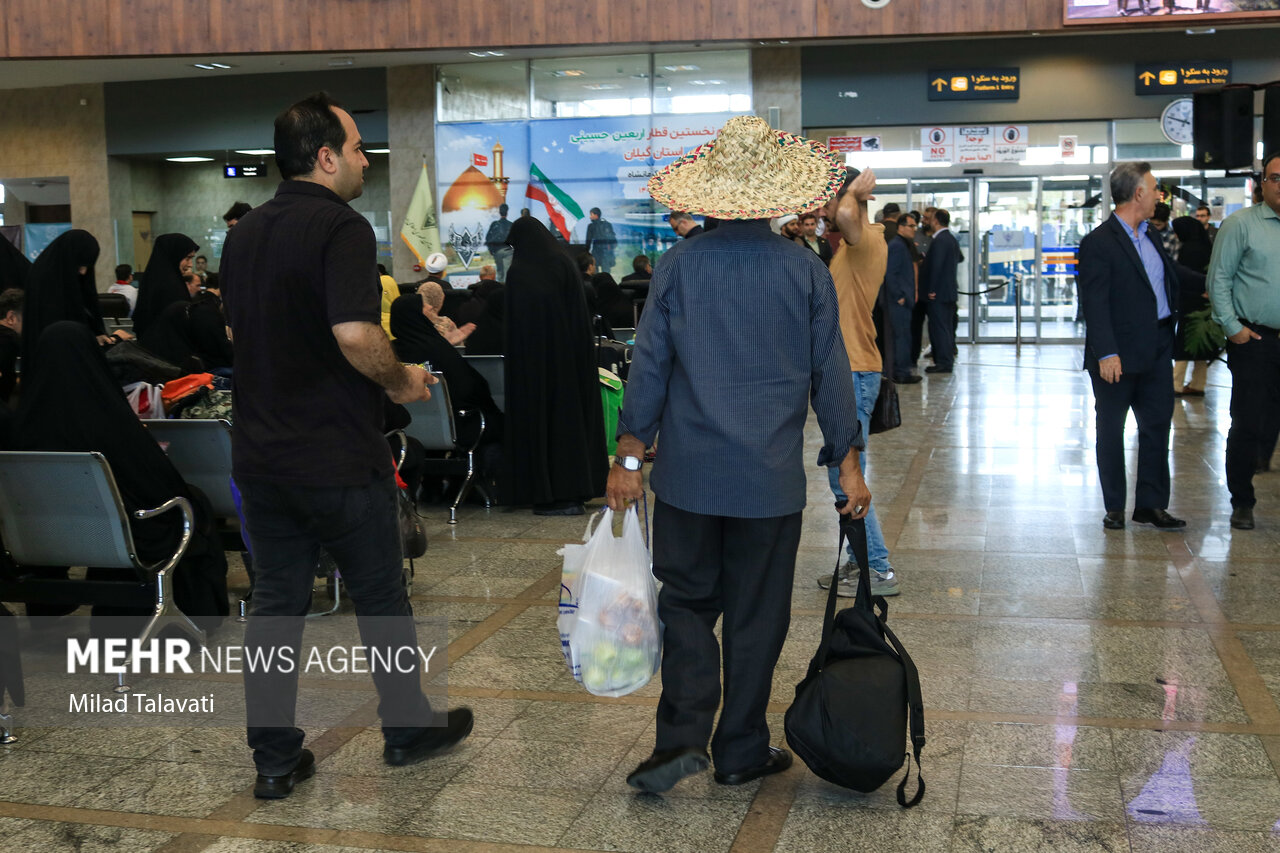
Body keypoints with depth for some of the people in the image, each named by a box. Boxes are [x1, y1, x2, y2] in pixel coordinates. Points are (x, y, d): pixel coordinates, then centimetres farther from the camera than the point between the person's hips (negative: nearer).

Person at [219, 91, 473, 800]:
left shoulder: (244, 234, 10)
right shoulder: (342, 228, -16)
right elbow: (354, 334, -29)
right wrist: (401, 382, -12)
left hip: (260, 454, 7)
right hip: (338, 456, -6)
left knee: (276, 603, 11)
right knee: (380, 598, 11)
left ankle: (274, 758, 17)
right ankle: (407, 729, 26)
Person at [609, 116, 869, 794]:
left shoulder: (678, 266, -3)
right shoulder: (807, 272, -2)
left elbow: (648, 365, -2)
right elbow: (829, 374, 1)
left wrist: (628, 457, 4)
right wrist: (847, 463, 10)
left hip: (689, 475, 0)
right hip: (771, 480, 0)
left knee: (686, 603, 13)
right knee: (755, 617, 10)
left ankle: (682, 736, 2)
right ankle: (740, 753, 19)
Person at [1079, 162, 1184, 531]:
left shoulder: (1150, 236, 12)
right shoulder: (1098, 242, -12)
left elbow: (1171, 278, 25)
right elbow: (1094, 304, -17)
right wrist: (1106, 354, -22)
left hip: (1157, 348, 7)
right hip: (1120, 353, -7)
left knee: (1157, 425, 9)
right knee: (1111, 430, 6)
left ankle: (1150, 504, 18)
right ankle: (1115, 507, 16)